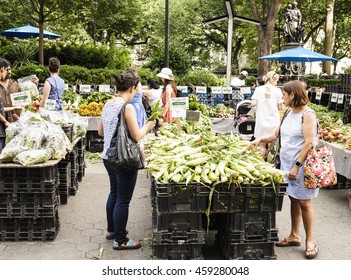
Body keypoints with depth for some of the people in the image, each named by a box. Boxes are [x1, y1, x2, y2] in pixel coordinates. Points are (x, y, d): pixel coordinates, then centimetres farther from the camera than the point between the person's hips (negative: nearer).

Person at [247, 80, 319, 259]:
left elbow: (309, 142, -19)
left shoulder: (307, 115, -13)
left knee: (304, 202, 0)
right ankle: (294, 236, 26)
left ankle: (310, 242, 12)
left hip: (302, 165, -7)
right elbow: (276, 135, 18)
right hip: (287, 163, 7)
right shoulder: (289, 113, 12)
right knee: (293, 199, 15)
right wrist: (260, 140, 2)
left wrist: (297, 165, -21)